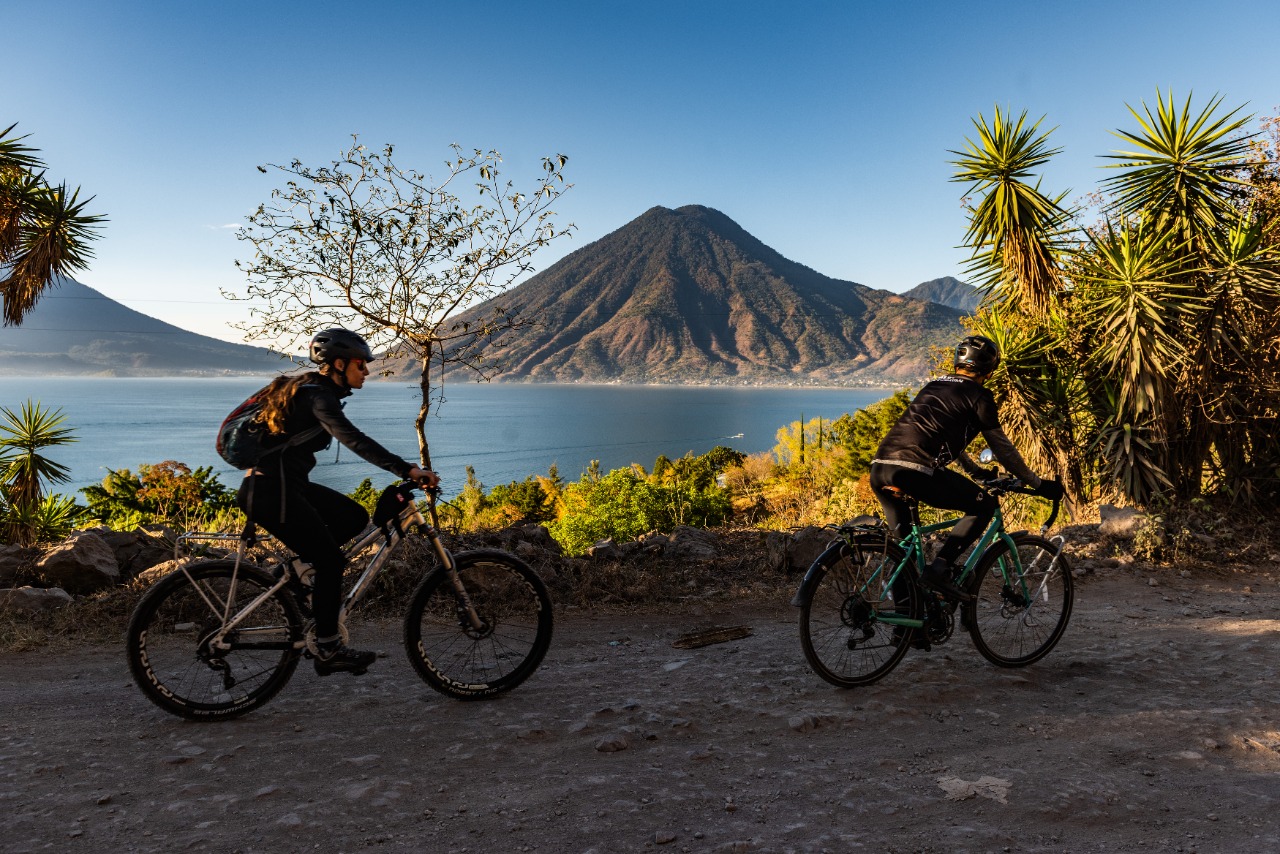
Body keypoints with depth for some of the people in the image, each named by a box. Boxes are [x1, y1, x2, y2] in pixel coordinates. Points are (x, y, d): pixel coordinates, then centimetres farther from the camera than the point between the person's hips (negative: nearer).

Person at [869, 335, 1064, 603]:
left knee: (901, 534, 31)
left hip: (879, 469, 8)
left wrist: (976, 470, 56)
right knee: (984, 506, 12)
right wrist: (1038, 484, 23)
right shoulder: (977, 394, 10)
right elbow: (1001, 447, 12)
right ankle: (939, 569, -2)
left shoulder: (935, 385, 31)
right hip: (915, 471, -7)